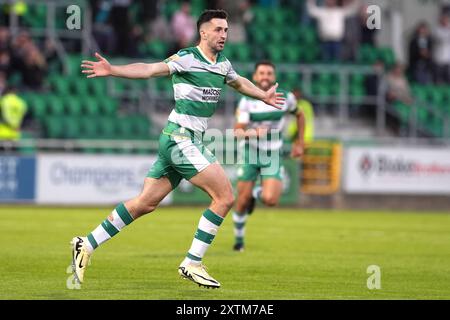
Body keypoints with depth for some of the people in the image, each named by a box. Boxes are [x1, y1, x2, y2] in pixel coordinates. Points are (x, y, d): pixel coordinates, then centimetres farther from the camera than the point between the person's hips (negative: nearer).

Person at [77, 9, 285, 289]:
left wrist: (264, 96, 45)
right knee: (225, 197, -11)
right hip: (180, 138, -9)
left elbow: (239, 82, 36)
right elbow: (150, 70, -23)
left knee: (146, 203, 9)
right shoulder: (187, 59, -12)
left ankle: (86, 245, 13)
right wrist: (112, 70, -36)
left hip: (190, 141, 9)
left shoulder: (223, 64, 14)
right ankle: (192, 264, -6)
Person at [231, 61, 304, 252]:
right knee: (242, 202, 0)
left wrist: (300, 143, 14)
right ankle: (239, 239, 26)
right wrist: (252, 132, -38)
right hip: (250, 152, -1)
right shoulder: (247, 101, -9)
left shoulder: (286, 98, -5)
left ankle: (257, 193, 19)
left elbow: (299, 115, 16)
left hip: (273, 156, 1)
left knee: (271, 200, -18)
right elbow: (238, 132, -17)